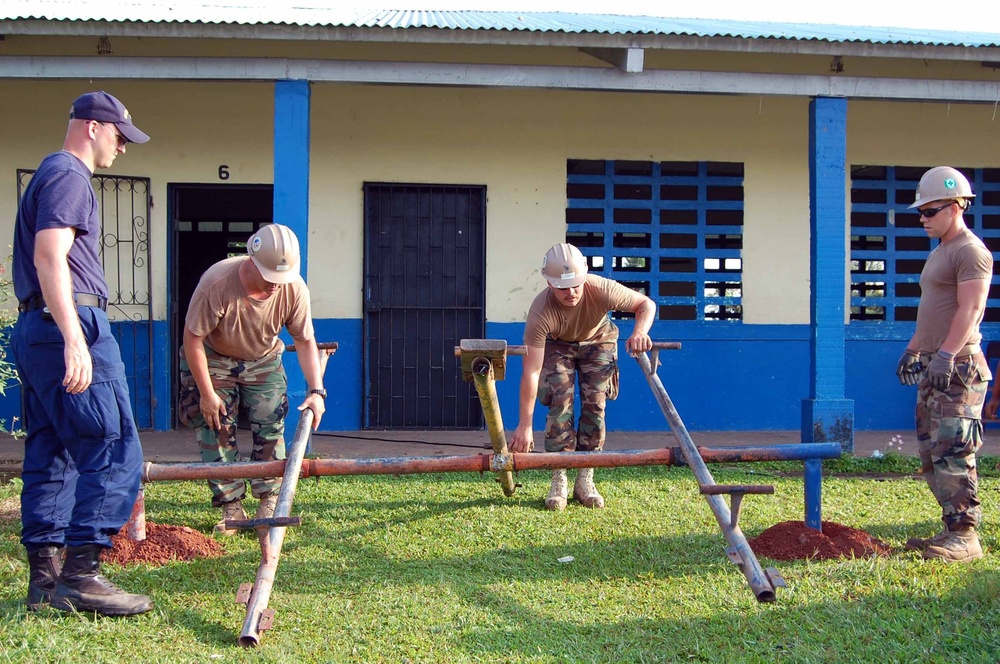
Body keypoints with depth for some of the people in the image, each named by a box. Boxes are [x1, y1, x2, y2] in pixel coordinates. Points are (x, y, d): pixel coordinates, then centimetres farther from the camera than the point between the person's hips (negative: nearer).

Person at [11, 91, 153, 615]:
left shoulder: (52, 174, 25)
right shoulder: (68, 175, -7)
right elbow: (49, 259, -19)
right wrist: (74, 339, -26)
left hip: (34, 330, 11)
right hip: (69, 323, -11)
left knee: (50, 456, 9)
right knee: (114, 453, -11)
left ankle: (44, 578, 11)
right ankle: (80, 576, -12)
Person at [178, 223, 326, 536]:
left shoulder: (294, 289, -26)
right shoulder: (216, 283, -36)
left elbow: (305, 341, -12)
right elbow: (192, 338, -25)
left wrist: (316, 390, -20)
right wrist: (207, 393, -21)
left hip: (263, 361, 2)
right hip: (213, 360, -2)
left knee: (270, 428, -5)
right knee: (216, 430, -7)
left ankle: (269, 504, 6)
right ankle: (231, 508, 1)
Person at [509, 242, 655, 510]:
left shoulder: (602, 289, -39)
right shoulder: (541, 312, -40)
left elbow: (646, 304, -21)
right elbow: (531, 371, -37)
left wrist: (640, 332, -44)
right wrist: (525, 425, -36)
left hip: (597, 340, 1)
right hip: (557, 345, -1)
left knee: (595, 405, -9)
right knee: (560, 403, -17)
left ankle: (585, 480, 0)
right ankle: (558, 482, -10)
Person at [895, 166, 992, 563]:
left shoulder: (970, 251, -10)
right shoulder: (939, 253, 21)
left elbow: (970, 310, -20)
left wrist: (946, 355, -26)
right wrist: (913, 349, 26)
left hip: (958, 367, -10)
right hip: (934, 367, 11)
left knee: (951, 452, -12)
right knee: (931, 451, 10)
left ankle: (964, 536, -9)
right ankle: (953, 529, 15)